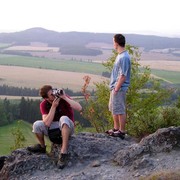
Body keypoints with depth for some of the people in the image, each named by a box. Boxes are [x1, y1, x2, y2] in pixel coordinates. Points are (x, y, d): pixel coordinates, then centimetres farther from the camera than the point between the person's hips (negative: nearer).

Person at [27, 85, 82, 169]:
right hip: (53, 128, 3)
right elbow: (47, 123, -24)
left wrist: (65, 98, -31)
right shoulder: (43, 104, -10)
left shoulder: (63, 98, -15)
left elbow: (79, 108, -28)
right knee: (37, 125, -23)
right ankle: (42, 146, 7)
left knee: (63, 119, -37)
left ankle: (64, 152, -37)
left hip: (67, 127, -2)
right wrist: (53, 106, -29)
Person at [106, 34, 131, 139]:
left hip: (119, 88, -10)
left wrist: (116, 89, -19)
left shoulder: (124, 57, -20)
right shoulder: (120, 55, 12)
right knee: (114, 109, 18)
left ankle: (122, 132, 6)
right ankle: (116, 128, 29)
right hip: (115, 87, 10)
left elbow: (123, 75, -22)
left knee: (120, 110, -2)